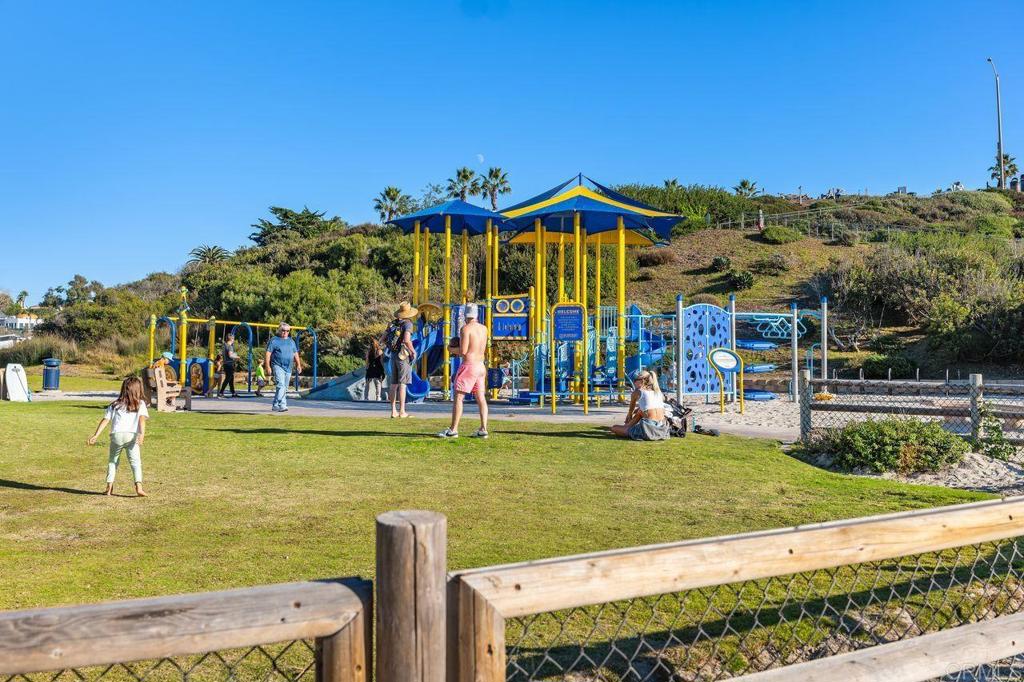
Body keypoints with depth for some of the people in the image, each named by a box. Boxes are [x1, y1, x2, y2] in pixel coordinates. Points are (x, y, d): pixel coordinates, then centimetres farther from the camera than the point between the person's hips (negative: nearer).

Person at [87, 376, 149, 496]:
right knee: (135, 461, -4)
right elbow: (142, 419, -5)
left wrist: (96, 435, 6)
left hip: (116, 435, 2)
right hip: (132, 435, -2)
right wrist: (142, 433, -17)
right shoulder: (140, 404, 11)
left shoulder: (115, 405, 19)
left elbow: (105, 420, 10)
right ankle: (138, 486, -20)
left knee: (112, 461, 19)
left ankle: (109, 487, 14)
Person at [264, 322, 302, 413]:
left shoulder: (291, 341, 17)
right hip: (278, 366, -6)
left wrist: (298, 365, 16)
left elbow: (295, 354, 23)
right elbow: (268, 354, -5)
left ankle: (275, 405, 19)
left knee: (285, 388, 9)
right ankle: (282, 405, -26)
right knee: (281, 385, -19)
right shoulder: (274, 341, -1)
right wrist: (267, 366, -12)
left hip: (288, 368, 7)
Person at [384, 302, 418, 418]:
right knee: (402, 384, -5)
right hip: (404, 356, -6)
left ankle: (394, 411, 12)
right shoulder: (408, 323, -11)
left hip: (393, 355, 6)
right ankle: (402, 411, -4)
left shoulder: (392, 323, 9)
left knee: (393, 384, 9)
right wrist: (413, 351, -10)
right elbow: (406, 340, -24)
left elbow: (384, 338, 11)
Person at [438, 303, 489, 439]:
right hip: (481, 366, 7)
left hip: (468, 366, -7)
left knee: (458, 397, -3)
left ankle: (453, 430, -4)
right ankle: (483, 429, 4)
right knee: (481, 398, 6)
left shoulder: (466, 328, -11)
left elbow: (463, 351, -16)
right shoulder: (484, 328, 9)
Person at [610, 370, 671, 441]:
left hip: (648, 430, -5)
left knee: (614, 428, 7)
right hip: (662, 430, 5)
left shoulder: (637, 392, 8)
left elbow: (630, 412, 24)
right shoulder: (658, 391, 20)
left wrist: (627, 424, 42)